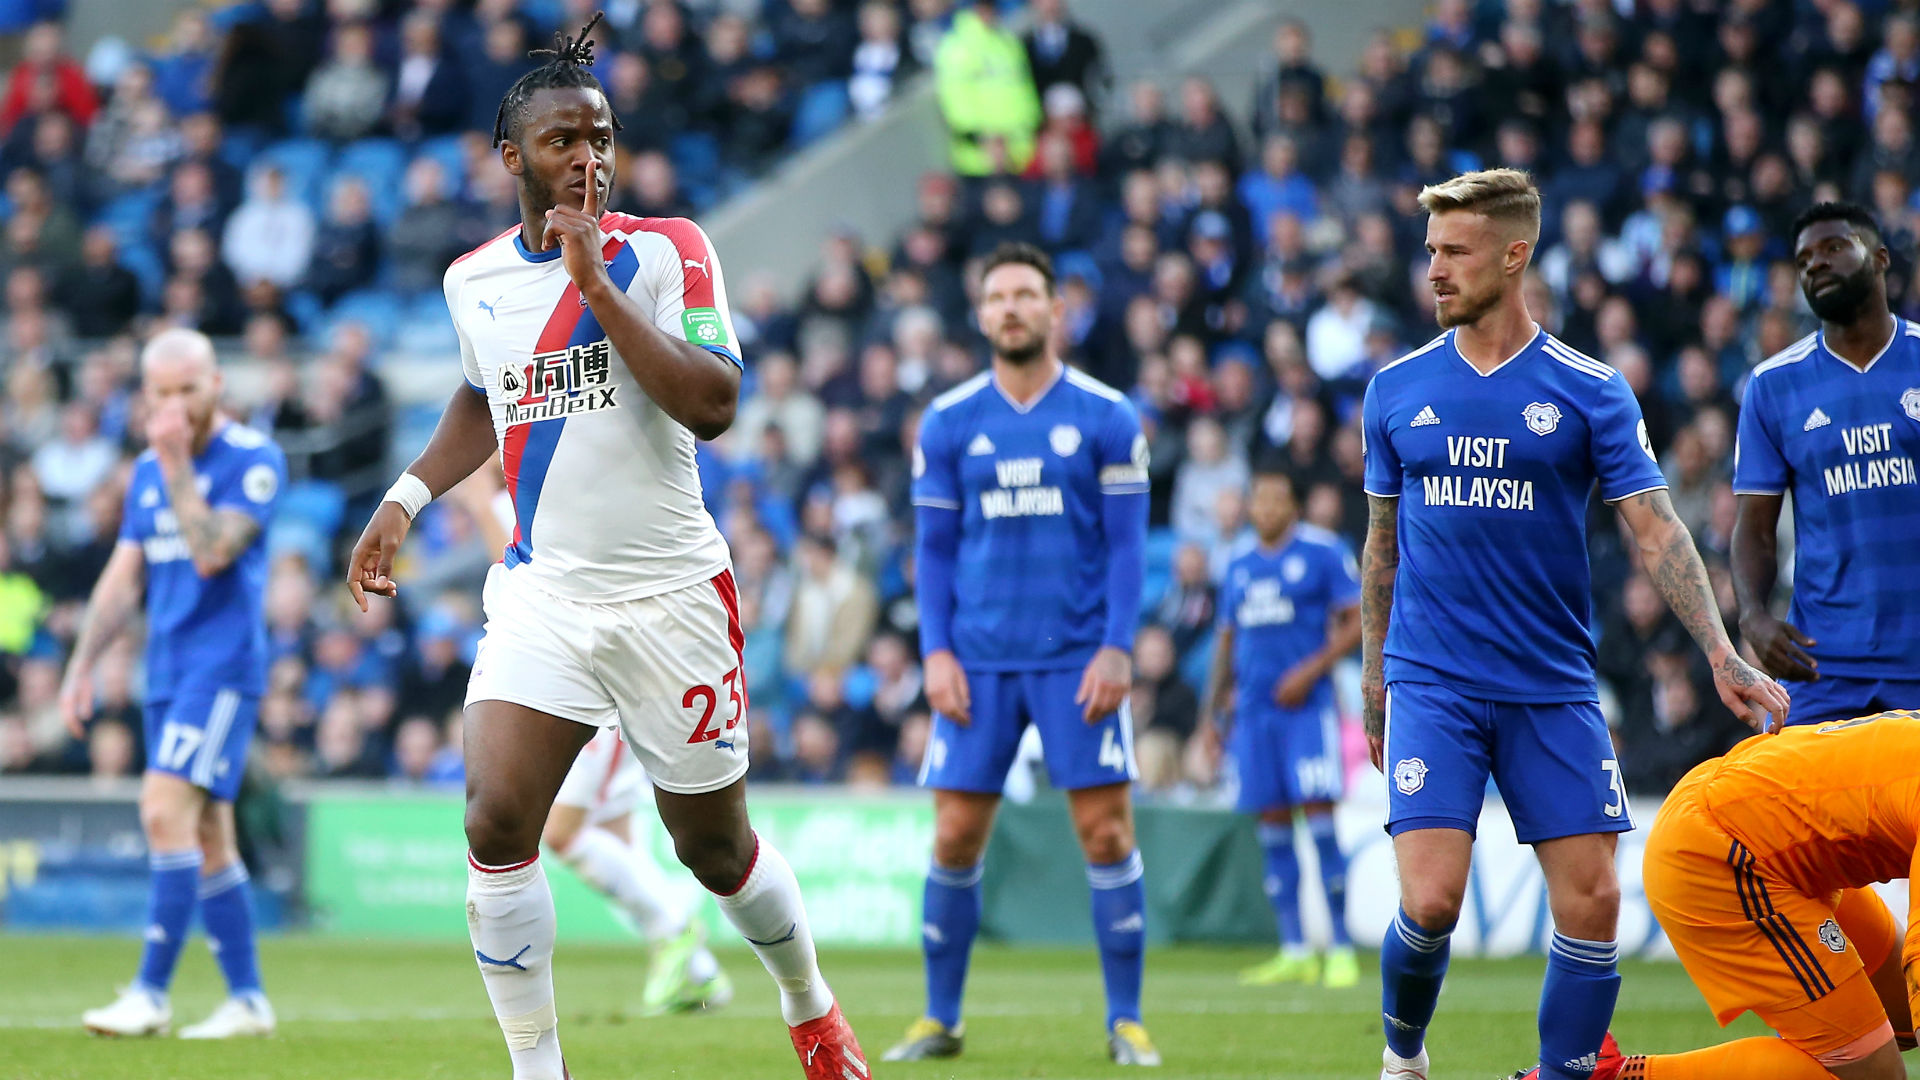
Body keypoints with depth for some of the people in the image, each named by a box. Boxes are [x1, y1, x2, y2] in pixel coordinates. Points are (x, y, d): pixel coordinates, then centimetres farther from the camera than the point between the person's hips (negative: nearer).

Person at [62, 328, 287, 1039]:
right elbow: (124, 578, 16)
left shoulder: (252, 459, -8)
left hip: (223, 665, -8)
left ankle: (151, 993, -19)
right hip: (167, 672, 8)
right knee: (207, 837, 7)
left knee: (167, 812, -18)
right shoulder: (148, 470, 14)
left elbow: (211, 552, -20)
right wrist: (82, 667, 10)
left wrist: (176, 465, -19)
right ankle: (246, 999, 11)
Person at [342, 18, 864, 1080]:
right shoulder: (472, 281, 6)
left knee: (714, 847, 8)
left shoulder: (664, 251, -7)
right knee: (496, 824, -17)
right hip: (540, 594, 3)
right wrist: (405, 497, 15)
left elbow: (713, 405, -20)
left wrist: (597, 281, -21)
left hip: (669, 594, -3)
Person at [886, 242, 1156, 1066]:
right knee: (955, 837, 0)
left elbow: (1126, 542, 1)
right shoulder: (948, 422, 6)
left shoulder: (1105, 417, 1)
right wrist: (936, 651, -1)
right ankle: (940, 1019, 12)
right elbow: (933, 546, 8)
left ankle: (1126, 1021, 3)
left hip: (1078, 658, -2)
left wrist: (1117, 649, -8)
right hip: (978, 660, 2)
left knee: (1106, 830, -5)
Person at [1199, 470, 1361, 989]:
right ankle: (1294, 951, 8)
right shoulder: (1240, 568, 17)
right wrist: (1213, 711, 18)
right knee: (1272, 826, 3)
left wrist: (1312, 669, -14)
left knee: (1319, 817, -12)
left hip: (1306, 707, -6)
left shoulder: (1324, 552, -1)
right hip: (1253, 709, 6)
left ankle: (1342, 948, -8)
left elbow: (1358, 621, -4)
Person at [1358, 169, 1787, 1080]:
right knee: (1431, 900, -13)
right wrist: (1373, 678, 14)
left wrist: (1721, 653, -17)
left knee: (1592, 904, -6)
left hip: (1552, 689, 0)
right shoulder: (1398, 389, 6)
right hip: (1431, 685, 0)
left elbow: (1654, 526, -5)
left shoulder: (1590, 391, 0)